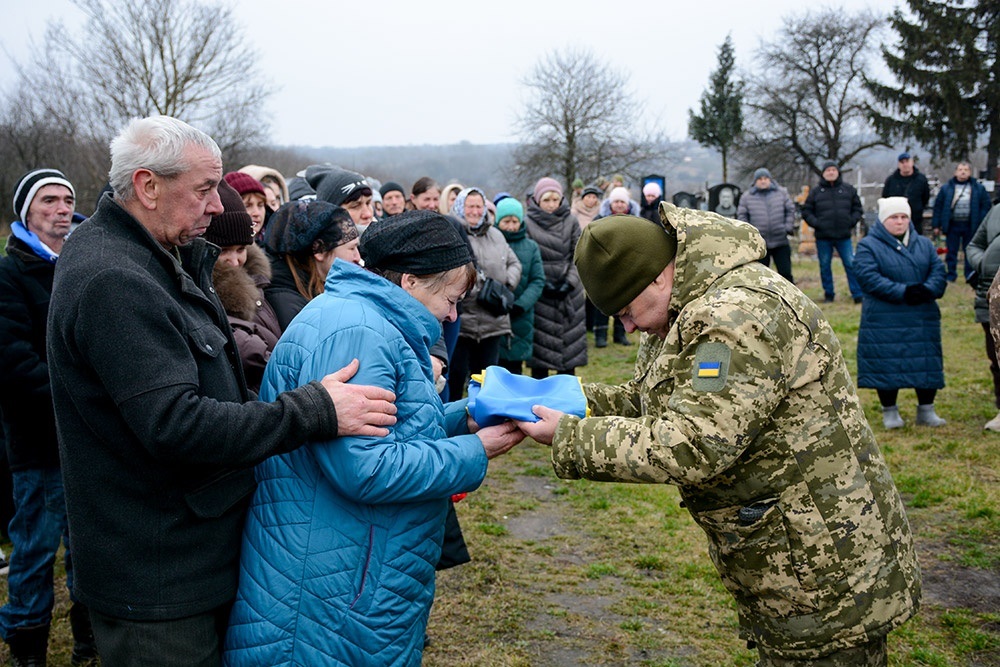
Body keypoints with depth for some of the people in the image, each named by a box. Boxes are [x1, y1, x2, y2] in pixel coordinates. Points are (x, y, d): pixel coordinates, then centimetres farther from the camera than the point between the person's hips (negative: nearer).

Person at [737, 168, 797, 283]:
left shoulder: (781, 193, 7)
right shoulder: (747, 197, 3)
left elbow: (790, 210, 10)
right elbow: (742, 216, 5)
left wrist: (788, 227, -1)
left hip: (781, 243, 0)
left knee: (785, 273, 1)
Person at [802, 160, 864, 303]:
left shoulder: (848, 189, 7)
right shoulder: (816, 192, 4)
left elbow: (858, 209, 12)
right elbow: (806, 211, 6)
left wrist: (851, 222, -3)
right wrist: (816, 223, -7)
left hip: (844, 236, 0)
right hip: (823, 237, 0)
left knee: (851, 265, -2)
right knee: (825, 267, 7)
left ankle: (858, 295, 3)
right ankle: (828, 294, 19)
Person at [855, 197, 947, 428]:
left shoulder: (924, 244, 13)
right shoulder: (868, 246, -3)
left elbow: (938, 271, 4)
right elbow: (868, 277, -15)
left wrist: (927, 290, -18)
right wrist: (902, 292, -21)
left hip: (923, 319, 4)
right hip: (884, 321, -4)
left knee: (927, 364, 7)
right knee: (886, 366, 0)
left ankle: (926, 410, 19)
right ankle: (889, 411, 15)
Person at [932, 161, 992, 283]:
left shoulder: (978, 188, 5)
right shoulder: (946, 188, 5)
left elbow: (985, 206, 5)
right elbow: (938, 206, 5)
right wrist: (936, 225, 0)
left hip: (971, 226, 0)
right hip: (952, 225, 0)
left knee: (970, 251, 3)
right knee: (951, 251, 5)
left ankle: (970, 275, 7)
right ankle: (951, 276, 14)